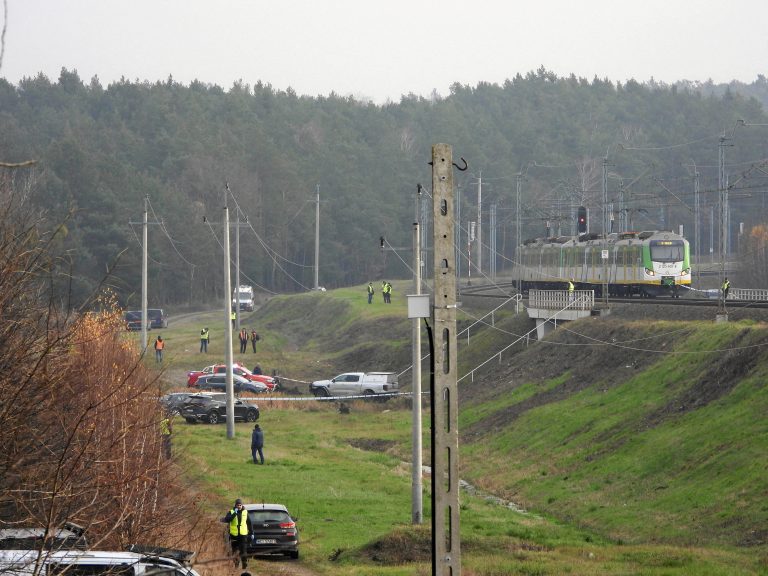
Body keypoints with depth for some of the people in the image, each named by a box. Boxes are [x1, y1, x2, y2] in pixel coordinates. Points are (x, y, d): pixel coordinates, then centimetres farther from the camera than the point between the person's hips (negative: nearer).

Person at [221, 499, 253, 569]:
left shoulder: (245, 512, 6)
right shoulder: (231, 512, 2)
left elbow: (249, 523, 11)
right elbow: (227, 519, -16)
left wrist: (251, 533, 10)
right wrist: (234, 513, -22)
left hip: (243, 534, 0)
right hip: (234, 535, 1)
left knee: (243, 550, -8)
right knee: (235, 551, 7)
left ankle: (244, 564, -5)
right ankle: (236, 563, 18)